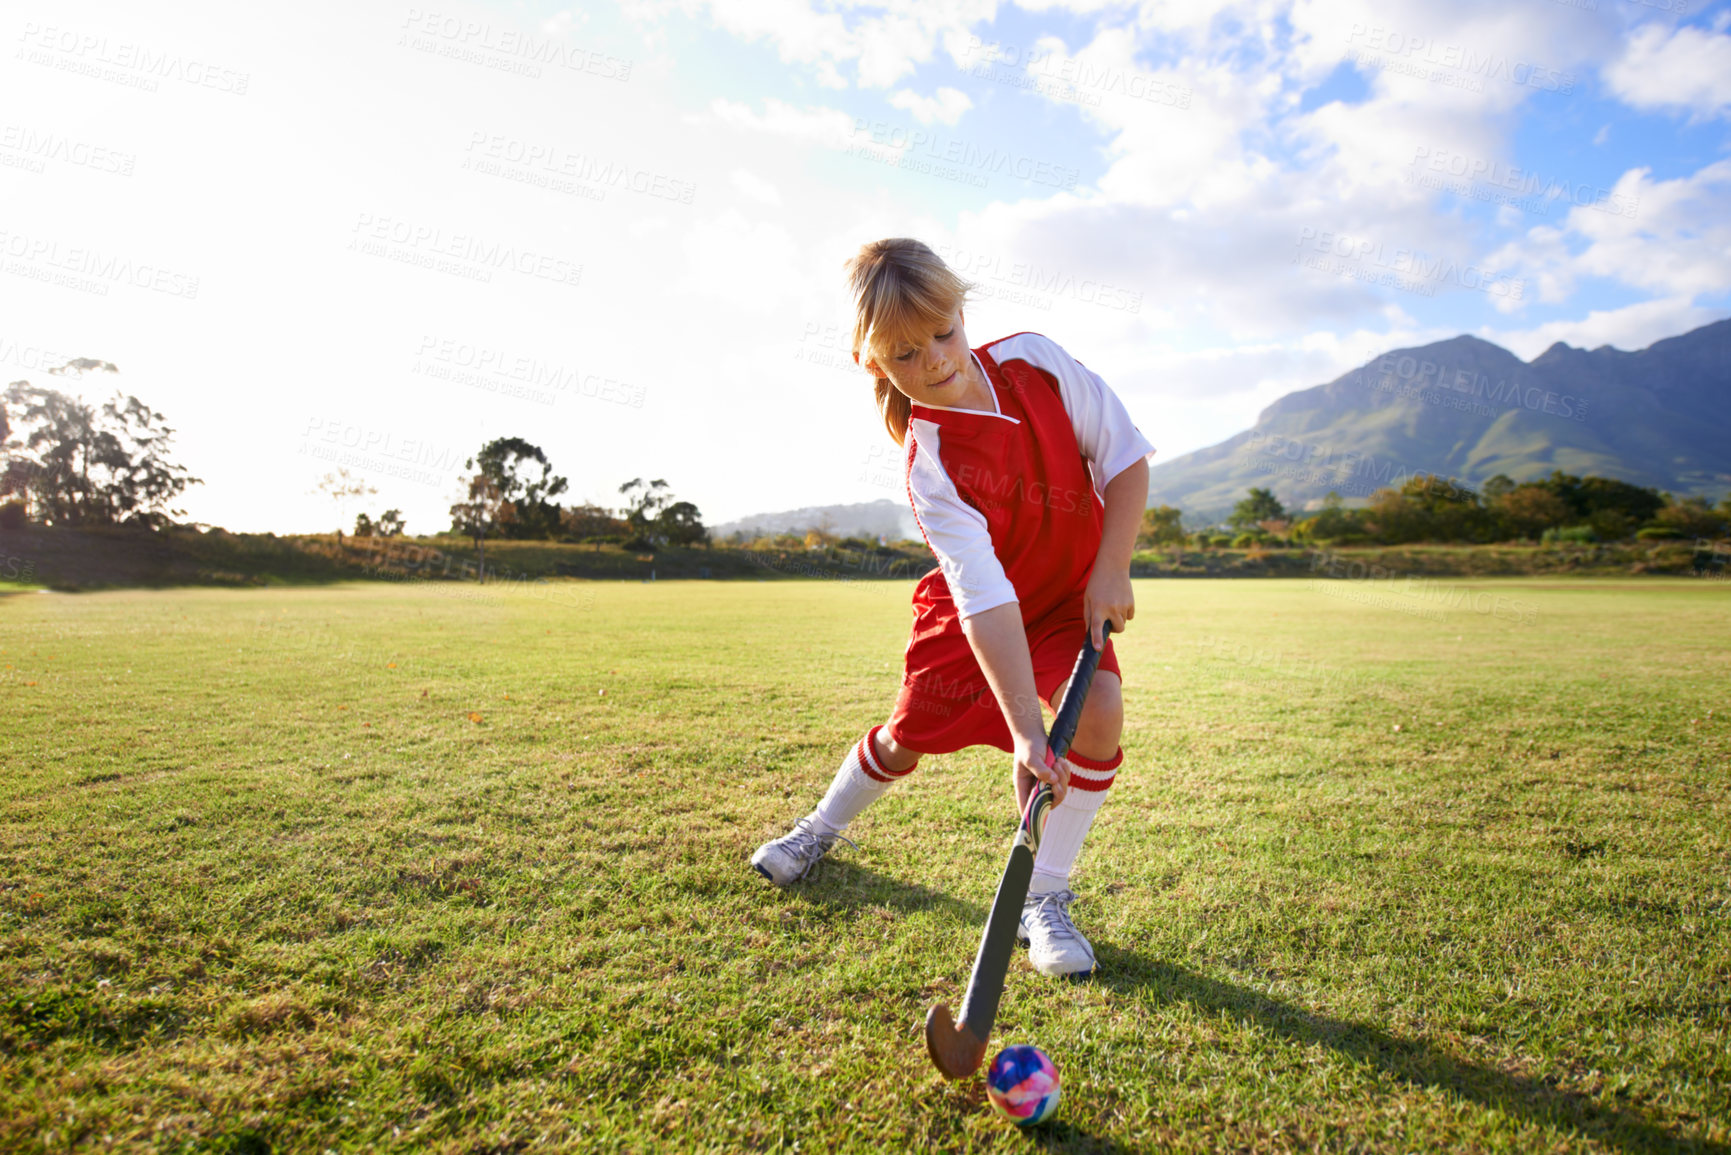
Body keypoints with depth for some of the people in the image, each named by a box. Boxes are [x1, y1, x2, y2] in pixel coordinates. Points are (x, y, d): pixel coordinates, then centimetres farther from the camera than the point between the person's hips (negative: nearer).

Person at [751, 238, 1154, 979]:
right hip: (973, 610, -2)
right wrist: (1024, 727, -42)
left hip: (1074, 593, 3)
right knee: (912, 734, 6)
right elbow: (985, 597, -38)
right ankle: (823, 828, 39)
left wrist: (1111, 570, -18)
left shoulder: (1034, 359, -20)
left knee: (1099, 711, -22)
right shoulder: (930, 462, -30)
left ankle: (1044, 899, -5)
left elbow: (1126, 457, -11)